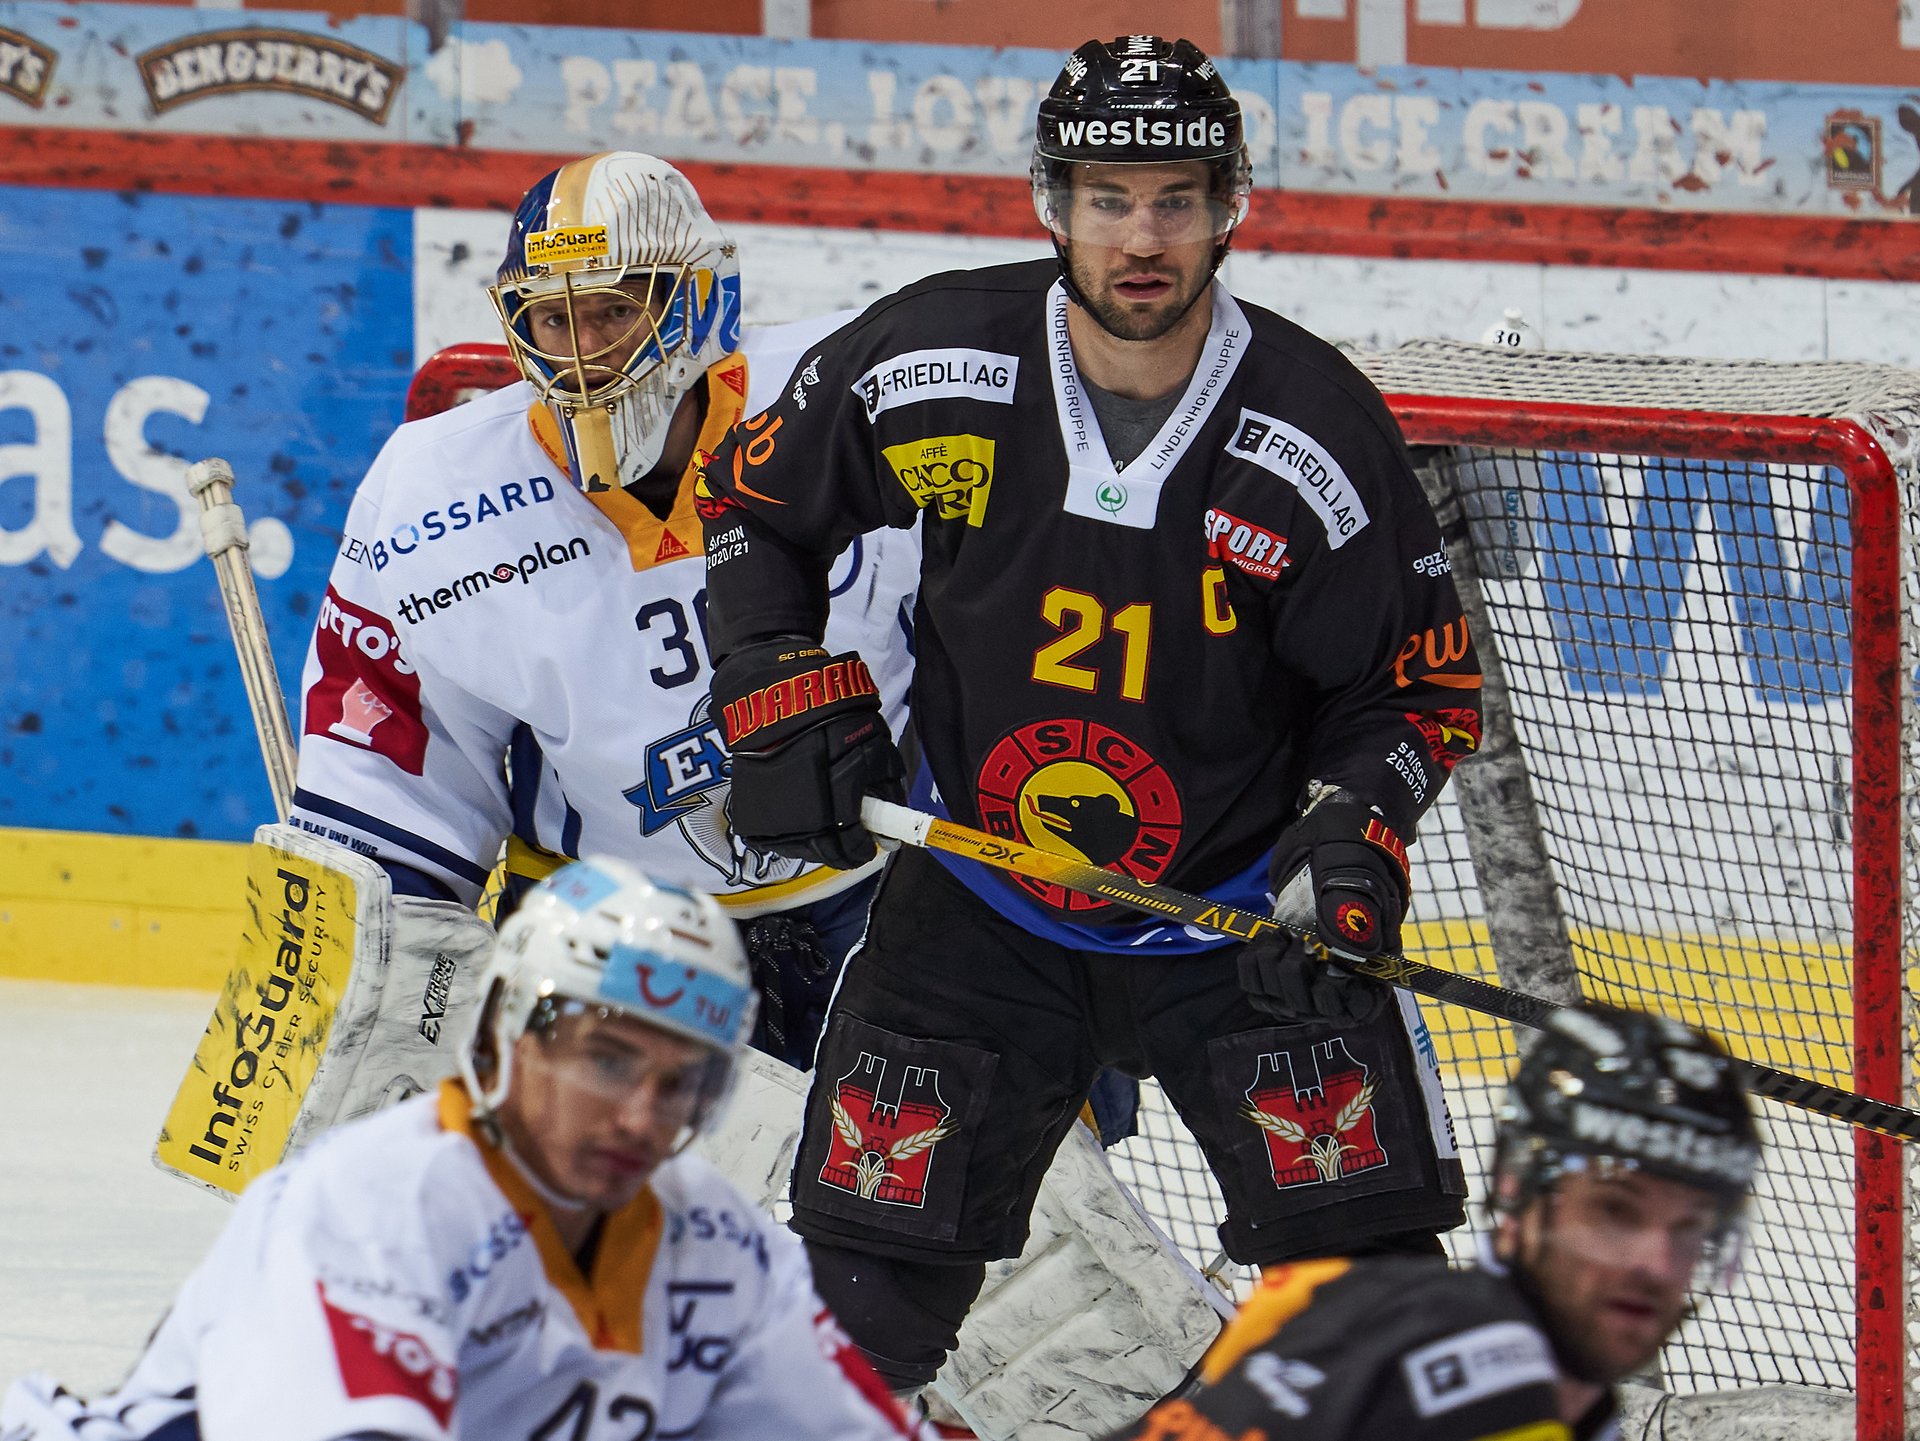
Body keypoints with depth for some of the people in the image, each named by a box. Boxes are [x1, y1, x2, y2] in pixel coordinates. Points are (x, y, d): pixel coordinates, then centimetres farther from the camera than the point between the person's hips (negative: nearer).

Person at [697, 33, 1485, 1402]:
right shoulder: (931, 362, -13)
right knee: (866, 1281, 1)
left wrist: (1352, 842, -20)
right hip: (978, 904, 1)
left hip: (1240, 911, -1)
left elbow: (1421, 683, -5)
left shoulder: (1318, 432, -16)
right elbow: (753, 501, 5)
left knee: (1368, 1276, -11)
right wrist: (790, 698, -5)